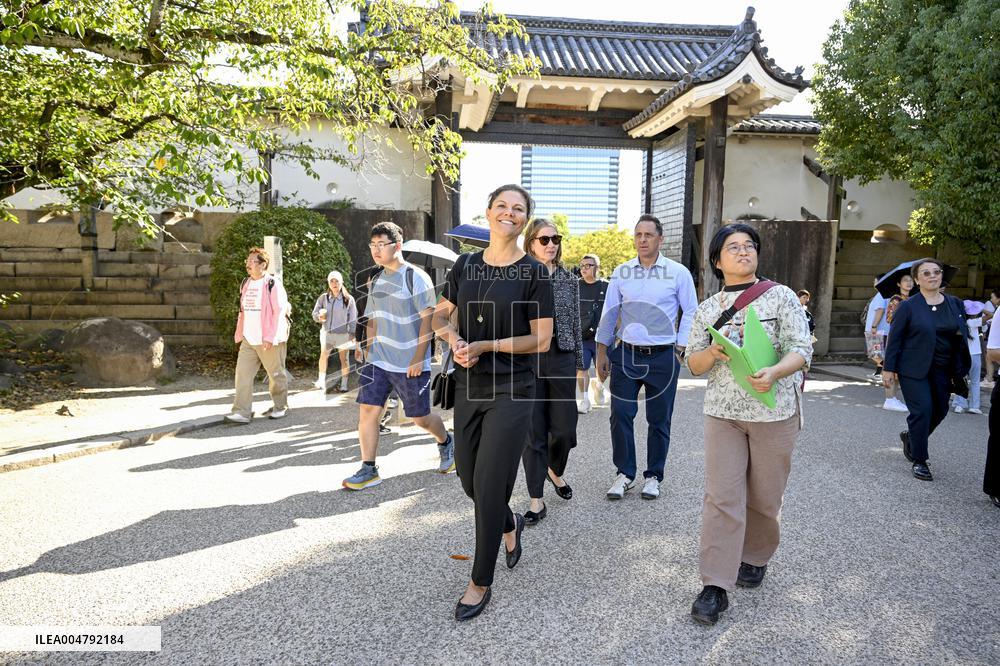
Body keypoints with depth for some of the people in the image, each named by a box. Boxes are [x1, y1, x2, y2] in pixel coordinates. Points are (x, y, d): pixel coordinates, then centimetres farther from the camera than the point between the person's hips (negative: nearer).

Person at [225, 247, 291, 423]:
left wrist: (271, 337, -20)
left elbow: (280, 311, -15)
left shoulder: (272, 283, -10)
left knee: (276, 375, 7)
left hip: (269, 341, -6)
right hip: (249, 340, 6)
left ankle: (280, 407, 24)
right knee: (242, 374, -2)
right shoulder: (246, 283, 12)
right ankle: (242, 412, 0)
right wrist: (239, 334, 14)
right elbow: (243, 311, 18)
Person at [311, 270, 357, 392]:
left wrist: (352, 333, -8)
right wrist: (319, 316, -18)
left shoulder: (348, 299, -5)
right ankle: (321, 380, 22)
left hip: (343, 334, -2)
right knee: (323, 356, 9)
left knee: (344, 358, 4)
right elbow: (314, 314, 5)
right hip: (327, 332, 2)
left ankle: (344, 383, 12)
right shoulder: (323, 298, 1)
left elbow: (353, 318, -3)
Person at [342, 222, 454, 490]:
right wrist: (368, 353, 11)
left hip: (410, 364, -5)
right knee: (367, 410, -4)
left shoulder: (416, 277, -9)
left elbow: (428, 319, -12)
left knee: (420, 418, 6)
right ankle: (368, 470, 7)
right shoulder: (376, 281, 11)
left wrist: (418, 358, -16)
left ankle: (446, 443, 36)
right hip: (378, 360, 6)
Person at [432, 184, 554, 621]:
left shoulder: (534, 272, -6)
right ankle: (509, 525, 47)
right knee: (469, 478, 15)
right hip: (468, 387, 5)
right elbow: (440, 315, 13)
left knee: (489, 485, -4)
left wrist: (486, 345, -16)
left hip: (511, 391, -5)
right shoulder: (467, 264, 6)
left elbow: (542, 340, -8)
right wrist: (453, 337, -9)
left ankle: (481, 583, 16)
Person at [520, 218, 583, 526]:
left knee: (564, 427, 7)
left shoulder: (569, 279, 9)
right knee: (533, 431, 2)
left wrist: (580, 362, 13)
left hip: (562, 358, 3)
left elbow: (575, 324, 13)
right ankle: (536, 500, 12)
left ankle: (555, 471, 39)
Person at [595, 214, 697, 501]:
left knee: (659, 420, 7)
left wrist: (679, 349, -4)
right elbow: (609, 314, 9)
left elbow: (691, 313, 3)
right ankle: (625, 473, 15)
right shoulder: (621, 272, 5)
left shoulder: (678, 273, -1)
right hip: (626, 354, 2)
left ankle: (653, 476, 22)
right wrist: (602, 353, 7)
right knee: (620, 415, -1)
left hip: (663, 358, -1)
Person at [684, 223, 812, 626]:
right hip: (722, 412, 1)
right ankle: (716, 586, 0)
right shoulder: (708, 309, 8)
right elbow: (693, 365, 8)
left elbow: (801, 350, -7)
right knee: (721, 497, -4)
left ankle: (755, 559, 36)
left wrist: (774, 373, -28)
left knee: (764, 496, 11)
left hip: (773, 411, -1)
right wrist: (714, 352, -15)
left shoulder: (781, 296, 1)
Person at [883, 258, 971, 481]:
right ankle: (919, 461, 5)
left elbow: (963, 334, 16)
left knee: (940, 411, 11)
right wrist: (889, 369, -7)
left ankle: (910, 437, 38)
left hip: (943, 371, 5)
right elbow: (895, 338, -4)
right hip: (914, 370, -5)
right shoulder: (908, 306, -5)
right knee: (922, 411, -9)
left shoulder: (955, 304, 9)